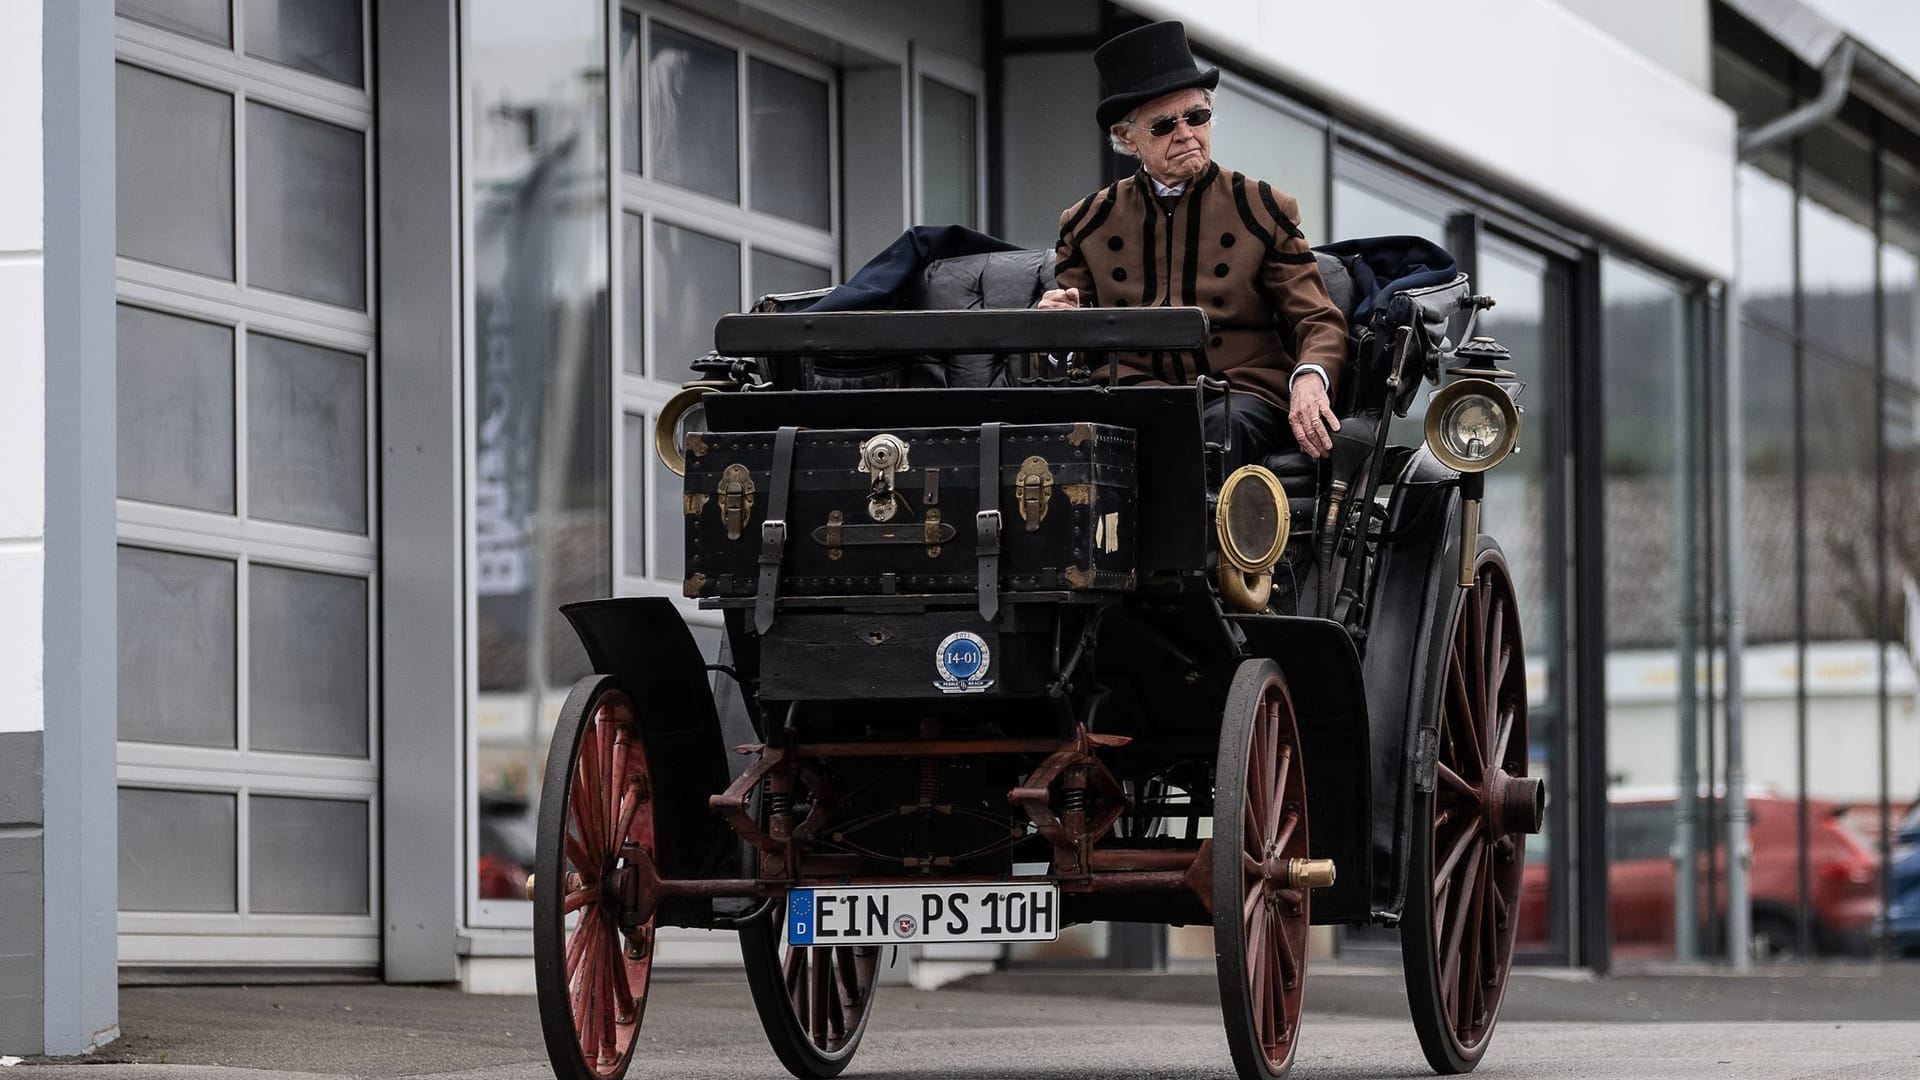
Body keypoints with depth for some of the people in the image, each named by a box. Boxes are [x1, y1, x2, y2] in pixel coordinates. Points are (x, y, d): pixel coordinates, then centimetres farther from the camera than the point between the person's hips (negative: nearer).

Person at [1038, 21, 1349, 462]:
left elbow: (1319, 322, 8)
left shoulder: (1264, 210, 11)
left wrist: (1309, 379, -17)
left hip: (1241, 395, -1)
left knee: (1220, 426, -38)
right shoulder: (1088, 223, 15)